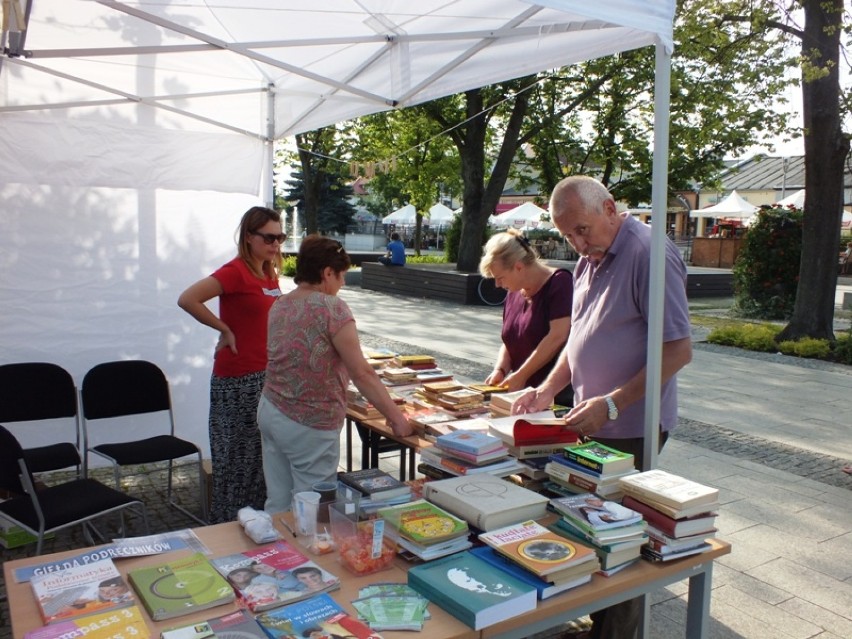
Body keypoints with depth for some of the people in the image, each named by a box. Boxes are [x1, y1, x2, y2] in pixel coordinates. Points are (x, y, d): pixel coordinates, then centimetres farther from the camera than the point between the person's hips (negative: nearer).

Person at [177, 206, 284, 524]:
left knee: (263, 456, 17)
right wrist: (225, 330, -15)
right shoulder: (236, 271, -15)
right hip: (238, 379, -8)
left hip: (267, 375, 8)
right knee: (238, 456, 5)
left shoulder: (270, 272, 8)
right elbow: (187, 299, -24)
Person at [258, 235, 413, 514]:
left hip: (270, 412, 7)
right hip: (309, 426, -7)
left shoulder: (279, 305, 6)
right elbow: (362, 373, -17)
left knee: (278, 504, 13)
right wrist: (397, 418, -11)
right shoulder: (332, 308, -15)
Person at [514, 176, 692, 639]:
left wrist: (612, 404, -24)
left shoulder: (649, 255, -18)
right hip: (591, 424, 8)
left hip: (630, 430, -8)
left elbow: (678, 350, -21)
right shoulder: (588, 261, 10)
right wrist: (548, 390, 5)